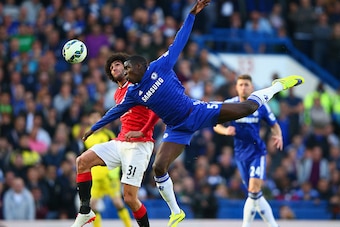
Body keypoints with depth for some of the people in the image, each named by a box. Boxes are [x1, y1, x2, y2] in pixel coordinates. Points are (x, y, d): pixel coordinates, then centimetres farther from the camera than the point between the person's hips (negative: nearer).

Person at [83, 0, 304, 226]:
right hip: (178, 129, 3)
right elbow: (116, 111, 15)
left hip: (197, 111, -3)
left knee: (246, 108, -8)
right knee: (158, 167, -13)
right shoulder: (134, 93, 3)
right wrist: (93, 129, 19)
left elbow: (178, 43, -6)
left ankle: (278, 86, 20)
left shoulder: (159, 67, -8)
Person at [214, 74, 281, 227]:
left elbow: (274, 125, 7)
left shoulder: (261, 105, -3)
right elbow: (216, 125, 1)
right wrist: (225, 130, -21)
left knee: (254, 190, -18)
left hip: (257, 151, -2)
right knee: (254, 193, 5)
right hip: (241, 153, 2)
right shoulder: (229, 105, -2)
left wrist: (278, 136, -14)